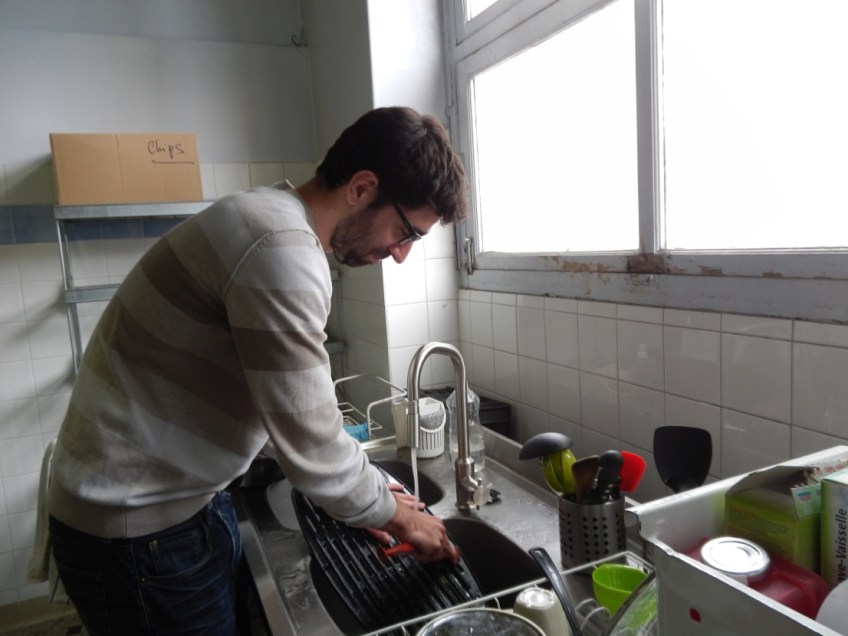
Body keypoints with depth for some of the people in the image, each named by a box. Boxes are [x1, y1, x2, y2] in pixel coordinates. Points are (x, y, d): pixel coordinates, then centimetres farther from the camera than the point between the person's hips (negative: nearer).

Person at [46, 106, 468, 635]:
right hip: (137, 527, -9)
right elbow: (313, 449, -24)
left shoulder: (276, 221, 4)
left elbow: (297, 406, 10)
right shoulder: (282, 250, -28)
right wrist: (399, 515, -6)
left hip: (187, 496, 9)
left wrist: (373, 500, 9)